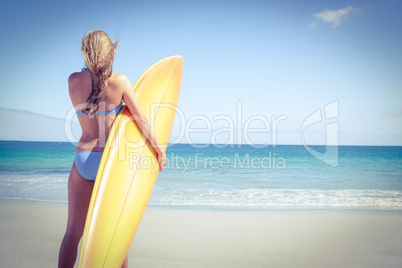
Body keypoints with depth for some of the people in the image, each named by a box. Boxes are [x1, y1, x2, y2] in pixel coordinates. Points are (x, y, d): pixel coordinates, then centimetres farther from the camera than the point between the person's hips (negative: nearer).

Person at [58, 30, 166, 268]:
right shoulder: (120, 81, -8)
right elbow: (141, 120, -5)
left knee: (73, 231, 13)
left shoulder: (73, 81, 0)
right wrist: (159, 149, 5)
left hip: (83, 158, 2)